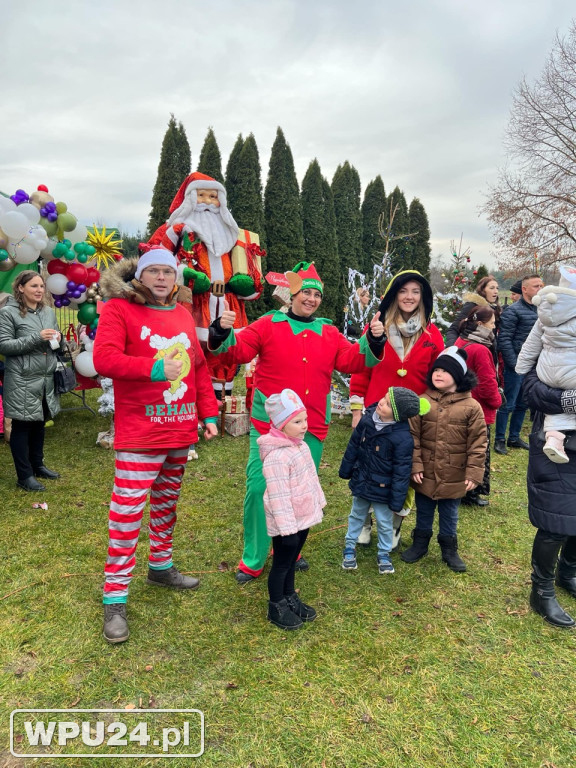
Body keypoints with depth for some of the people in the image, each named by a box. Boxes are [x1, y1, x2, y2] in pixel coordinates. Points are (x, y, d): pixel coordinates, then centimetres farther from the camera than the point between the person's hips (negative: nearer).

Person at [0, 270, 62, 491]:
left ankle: (37, 465, 33)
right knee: (22, 426, 5)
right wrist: (37, 337, -22)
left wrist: (57, 339, -6)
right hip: (22, 381, -6)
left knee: (39, 423, 17)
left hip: (47, 378, 6)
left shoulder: (49, 311, 10)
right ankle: (24, 475, 15)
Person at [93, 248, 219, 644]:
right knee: (128, 510, -5)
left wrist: (208, 414, 11)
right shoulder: (118, 309, -5)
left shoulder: (183, 314, 12)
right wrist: (154, 368, -28)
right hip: (139, 432, -6)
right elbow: (104, 358, -18)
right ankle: (115, 597, 7)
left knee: (168, 501, 19)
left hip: (181, 430, 7)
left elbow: (200, 367, 14)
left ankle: (161, 565, 39)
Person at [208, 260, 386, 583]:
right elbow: (238, 351, -7)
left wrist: (373, 340, -11)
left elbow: (352, 360, 4)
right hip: (269, 423, -3)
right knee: (259, 487, -3)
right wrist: (223, 332, -26)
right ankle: (253, 561, 15)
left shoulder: (329, 333, 10)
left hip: (312, 427, 4)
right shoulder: (269, 325, -1)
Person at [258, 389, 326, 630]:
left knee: (292, 560, 23)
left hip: (304, 517, 9)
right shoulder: (276, 457, -28)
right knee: (281, 563, 9)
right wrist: (287, 528, -25)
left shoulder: (301, 445, 3)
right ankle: (276, 607, 27)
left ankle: (290, 598, 40)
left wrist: (319, 503, 21)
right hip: (287, 523, -9)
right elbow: (279, 496, -28)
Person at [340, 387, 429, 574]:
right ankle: (349, 548, 43)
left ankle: (384, 554, 39)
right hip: (361, 482, 5)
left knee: (384, 524, 16)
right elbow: (354, 446, 2)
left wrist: (396, 502, -15)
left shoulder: (403, 438, -28)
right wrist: (345, 471, 10)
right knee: (356, 516, 23)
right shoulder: (367, 419, -13)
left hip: (382, 489, -4)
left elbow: (402, 472, -21)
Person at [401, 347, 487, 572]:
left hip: (454, 477, -1)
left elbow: (477, 443, -8)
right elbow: (413, 436, -6)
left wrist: (474, 473, -9)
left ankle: (449, 549, 36)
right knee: (423, 512, 19)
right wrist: (415, 465, -10)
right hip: (426, 474, 1)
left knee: (449, 515, 17)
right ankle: (420, 544, 39)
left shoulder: (471, 406, -10)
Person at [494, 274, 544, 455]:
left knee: (522, 405, 14)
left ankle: (514, 438, 27)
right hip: (516, 366, -7)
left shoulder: (539, 310, 11)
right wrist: (515, 364, -16)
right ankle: (499, 440, 11)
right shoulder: (513, 311, -11)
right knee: (508, 405, 0)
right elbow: (504, 340, -14)